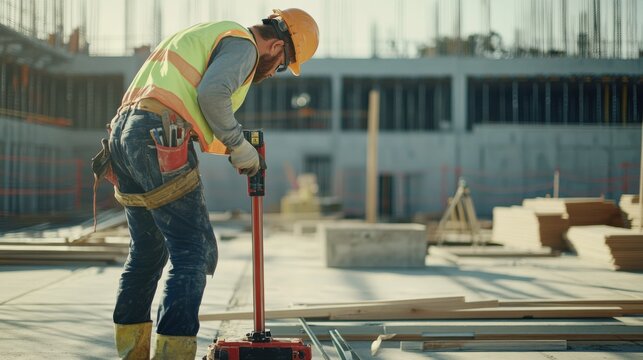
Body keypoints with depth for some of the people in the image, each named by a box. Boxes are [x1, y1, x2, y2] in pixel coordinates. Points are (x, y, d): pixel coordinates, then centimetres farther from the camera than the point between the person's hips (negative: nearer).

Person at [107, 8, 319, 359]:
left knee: (146, 251, 19)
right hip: (160, 142, -10)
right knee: (193, 254, -6)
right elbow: (211, 93, -17)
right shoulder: (243, 44, 1)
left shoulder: (206, 34, 31)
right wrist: (239, 146, -5)